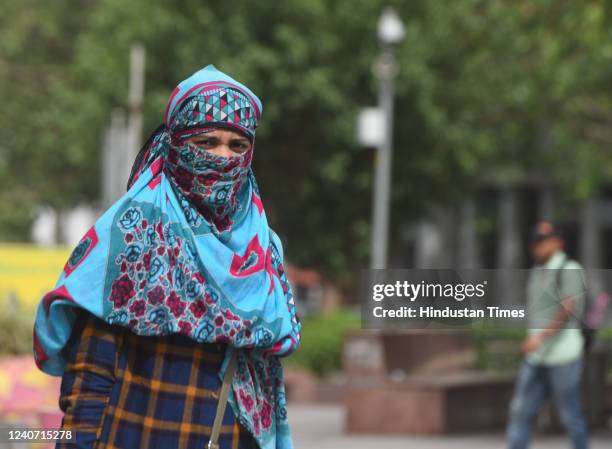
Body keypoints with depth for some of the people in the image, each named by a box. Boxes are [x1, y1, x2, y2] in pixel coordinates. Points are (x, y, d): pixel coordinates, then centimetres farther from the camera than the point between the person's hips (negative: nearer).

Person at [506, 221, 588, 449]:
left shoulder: (569, 270, -8)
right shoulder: (536, 272, 17)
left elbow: (567, 310, -18)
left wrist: (541, 337, -27)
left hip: (563, 355, -8)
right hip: (535, 356, 8)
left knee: (571, 414, -2)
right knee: (520, 411, 1)